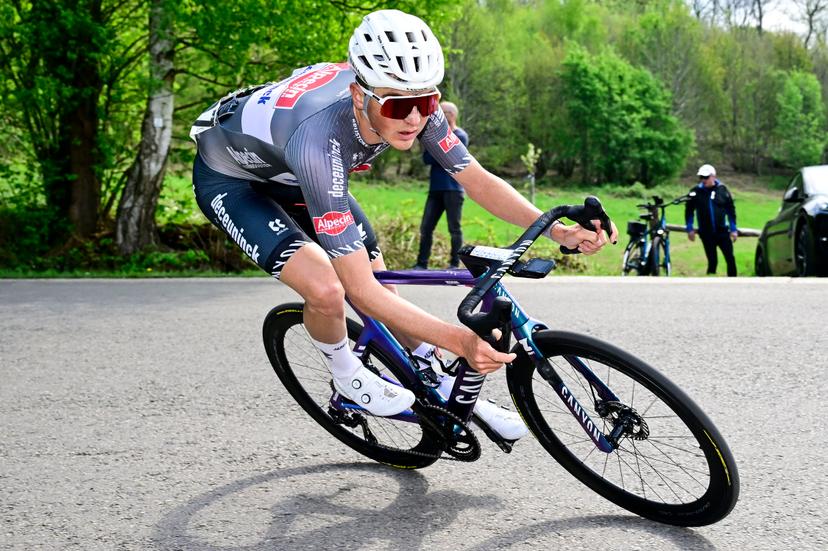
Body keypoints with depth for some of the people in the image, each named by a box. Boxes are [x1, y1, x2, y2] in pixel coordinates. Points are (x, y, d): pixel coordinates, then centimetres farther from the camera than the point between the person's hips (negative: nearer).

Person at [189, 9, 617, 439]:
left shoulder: (410, 104, -26)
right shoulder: (319, 140, -44)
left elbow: (477, 180, -14)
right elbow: (361, 290, -41)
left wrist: (557, 230, -28)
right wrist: (459, 340, -44)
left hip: (290, 174, 6)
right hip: (229, 178, -6)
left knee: (383, 288, 3)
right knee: (326, 290, -28)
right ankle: (348, 378, 5)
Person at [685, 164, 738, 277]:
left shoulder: (722, 189, -3)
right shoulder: (696, 191, -5)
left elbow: (731, 210, 4)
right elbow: (689, 210, 3)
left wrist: (733, 229, 2)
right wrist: (690, 229, -1)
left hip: (723, 232, 1)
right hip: (706, 234, -1)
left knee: (730, 259, 1)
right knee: (712, 261, 3)